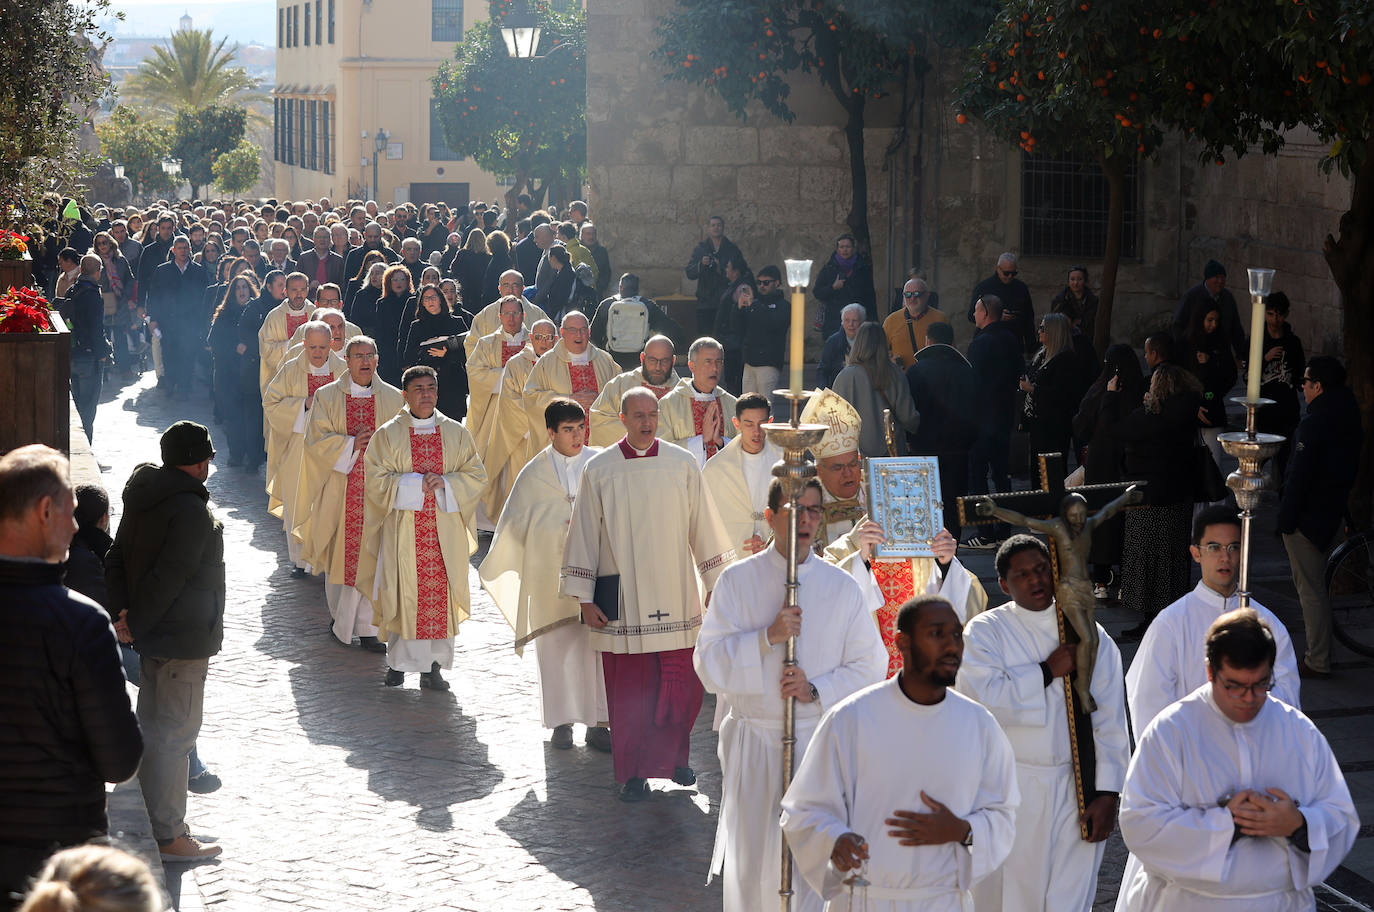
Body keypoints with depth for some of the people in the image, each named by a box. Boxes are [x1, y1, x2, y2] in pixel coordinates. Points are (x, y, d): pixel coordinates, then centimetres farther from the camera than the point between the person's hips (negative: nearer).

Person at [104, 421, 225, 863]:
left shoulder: (143, 499, 8)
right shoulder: (192, 511, -22)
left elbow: (117, 558, 8)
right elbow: (169, 577, -24)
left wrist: (122, 610, -1)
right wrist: (137, 624, -15)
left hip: (154, 631, 10)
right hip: (182, 637, -10)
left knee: (154, 724, 20)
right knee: (175, 732, -3)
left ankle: (152, 821, 32)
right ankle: (168, 836, 3)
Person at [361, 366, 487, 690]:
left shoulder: (456, 433, 7)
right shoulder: (387, 435, 2)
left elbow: (476, 475, 6)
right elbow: (376, 480, -4)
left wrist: (445, 484, -12)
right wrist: (416, 484, -14)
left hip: (445, 529, 2)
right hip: (403, 527, -2)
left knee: (441, 593, 0)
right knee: (403, 592, -1)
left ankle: (433, 665, 8)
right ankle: (398, 662, 11)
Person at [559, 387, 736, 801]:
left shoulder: (682, 464, 2)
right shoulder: (599, 469, -1)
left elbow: (703, 526, 8)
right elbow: (584, 533, 2)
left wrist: (717, 586, 9)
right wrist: (585, 598, 0)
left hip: (676, 594, 1)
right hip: (623, 602, -1)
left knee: (683, 686, 3)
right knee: (630, 692, 2)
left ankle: (673, 756, 25)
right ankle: (633, 773, 14)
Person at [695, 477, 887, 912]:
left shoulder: (841, 587, 3)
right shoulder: (738, 580, -1)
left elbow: (870, 664, 4)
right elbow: (708, 664, -5)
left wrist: (817, 690, -11)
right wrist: (768, 636, -19)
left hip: (820, 742, 0)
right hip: (753, 741, 0)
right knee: (749, 864, 8)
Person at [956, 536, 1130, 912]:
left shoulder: (1089, 634, 6)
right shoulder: (985, 631, 1)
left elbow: (1110, 721, 3)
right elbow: (985, 701, -16)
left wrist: (1107, 793, -4)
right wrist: (1047, 672, -11)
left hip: (1076, 792, 1)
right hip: (1010, 793, -1)